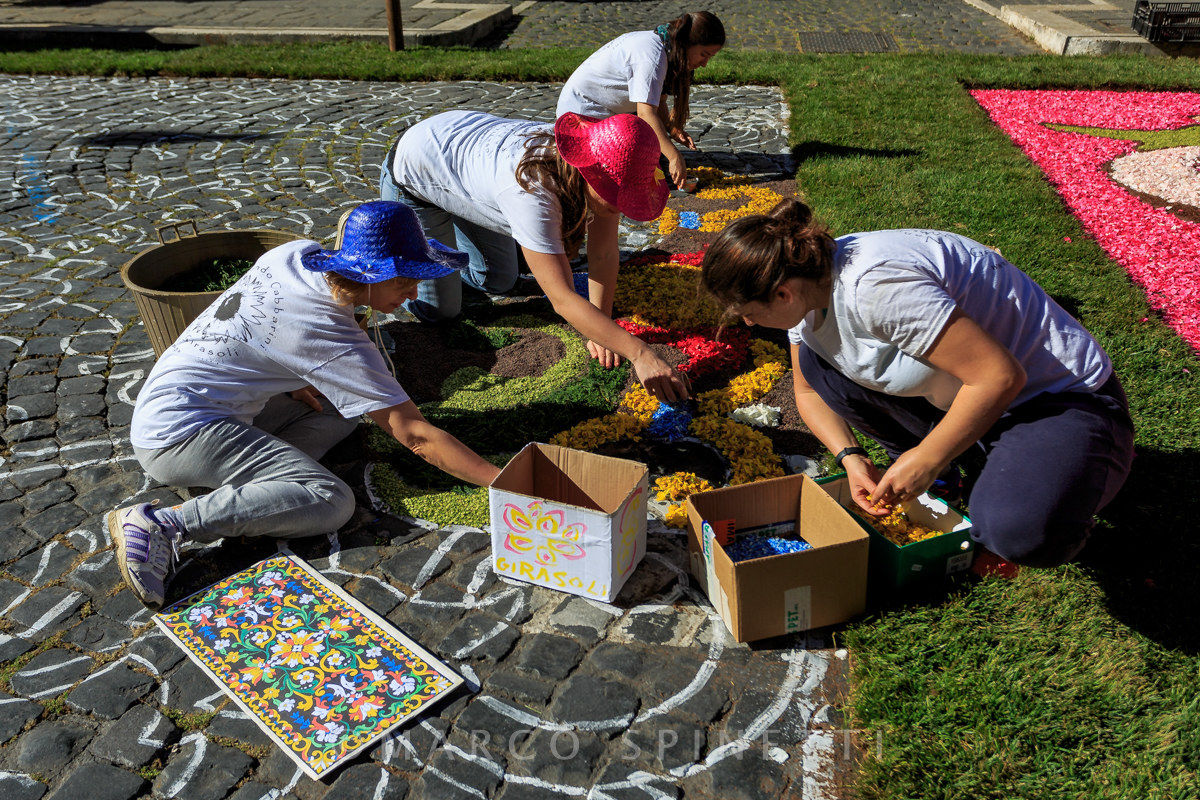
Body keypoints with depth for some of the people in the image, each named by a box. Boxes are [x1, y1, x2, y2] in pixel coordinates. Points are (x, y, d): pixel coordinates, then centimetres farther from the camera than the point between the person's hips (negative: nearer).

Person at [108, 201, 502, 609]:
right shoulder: (335, 341, -23)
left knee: (342, 408, 10)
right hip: (180, 433, -9)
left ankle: (243, 482, -6)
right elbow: (415, 434, -22)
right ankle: (160, 525, -23)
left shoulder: (297, 253, -1)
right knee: (332, 502, -23)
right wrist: (502, 481, -20)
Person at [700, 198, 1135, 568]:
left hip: (1063, 400, -8)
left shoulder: (873, 286, -34)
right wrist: (850, 456, -6)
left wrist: (927, 460, -20)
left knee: (1020, 533, -35)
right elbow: (809, 391, 10)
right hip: (954, 395, 8)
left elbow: (1001, 376, -31)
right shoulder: (809, 281, -5)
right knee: (815, 361, -1)